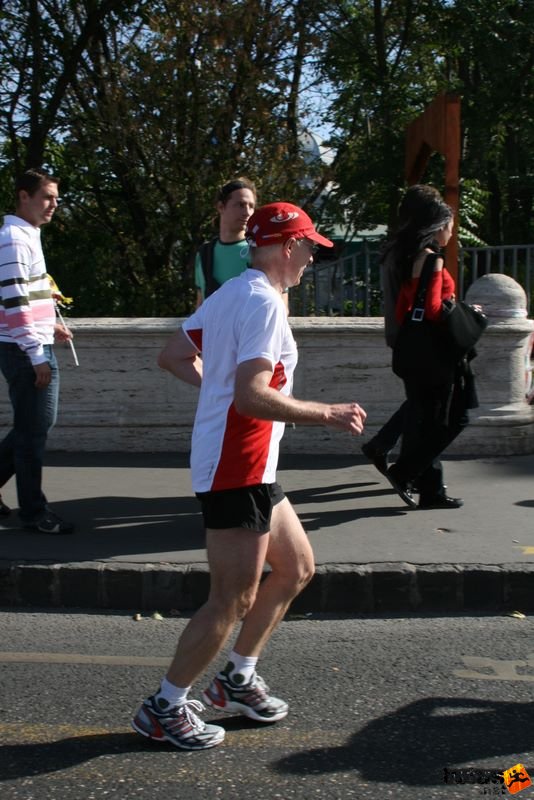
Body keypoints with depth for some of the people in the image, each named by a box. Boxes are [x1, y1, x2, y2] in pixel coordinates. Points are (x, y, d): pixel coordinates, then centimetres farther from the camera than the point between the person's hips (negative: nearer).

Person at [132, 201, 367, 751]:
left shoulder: (229, 294, 14)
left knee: (296, 567, 18)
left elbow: (173, 357, 20)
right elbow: (252, 396, -26)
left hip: (250, 468, 11)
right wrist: (327, 414, -19)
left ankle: (237, 680, 30)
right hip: (237, 471, -11)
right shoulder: (263, 302, -17)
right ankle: (164, 709, 14)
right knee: (233, 602, -2)